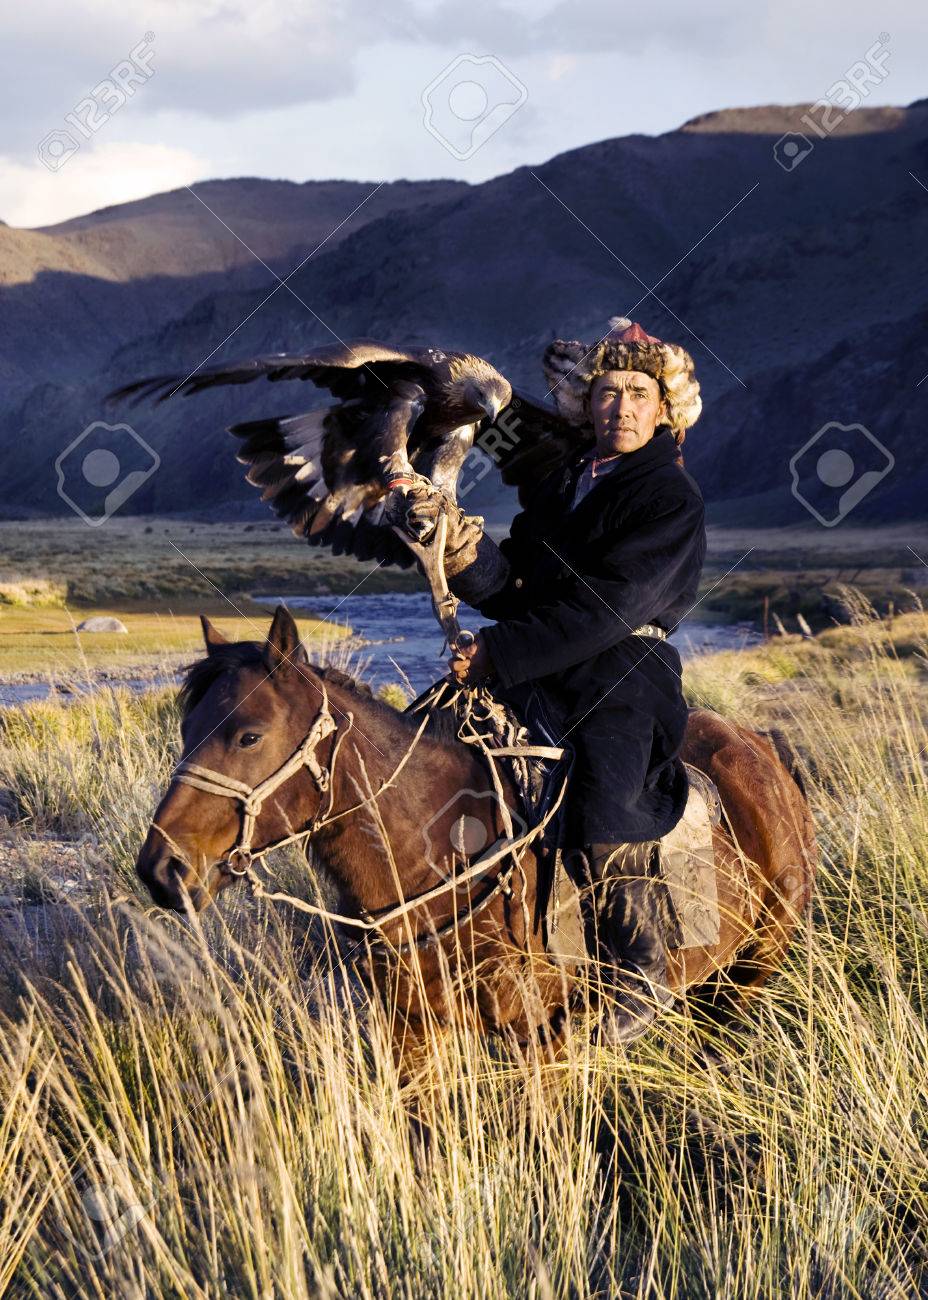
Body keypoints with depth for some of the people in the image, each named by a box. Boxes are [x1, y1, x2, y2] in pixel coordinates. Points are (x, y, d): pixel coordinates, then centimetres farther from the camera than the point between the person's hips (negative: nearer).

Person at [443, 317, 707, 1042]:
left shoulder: (671, 498, -7)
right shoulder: (560, 487, 16)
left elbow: (609, 609, -16)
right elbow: (520, 592, 13)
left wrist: (500, 655, -18)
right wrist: (473, 564, -10)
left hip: (625, 675, -7)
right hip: (538, 679, 7)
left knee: (603, 826, -21)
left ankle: (642, 976, -3)